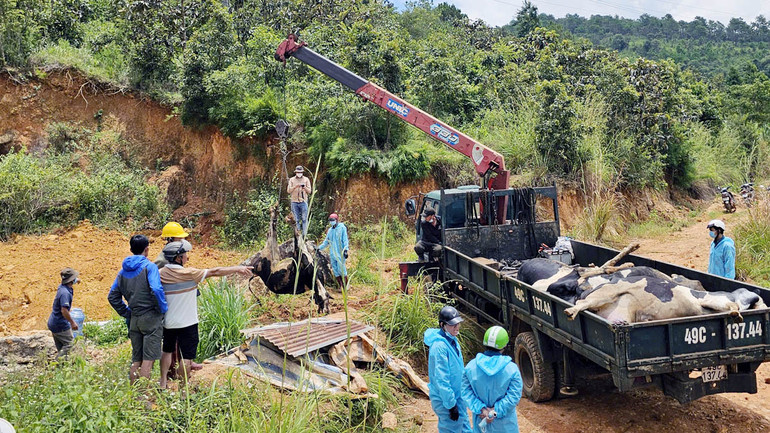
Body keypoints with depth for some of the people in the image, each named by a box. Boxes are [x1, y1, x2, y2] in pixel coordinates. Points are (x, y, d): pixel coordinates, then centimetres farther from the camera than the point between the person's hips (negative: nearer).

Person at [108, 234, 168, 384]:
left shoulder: (123, 271, 11)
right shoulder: (149, 266, -9)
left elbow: (112, 296, 12)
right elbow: (156, 290, -23)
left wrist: (127, 313, 15)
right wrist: (163, 308, -9)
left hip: (134, 320, 6)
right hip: (151, 317, -6)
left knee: (136, 359, 13)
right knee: (148, 359, -4)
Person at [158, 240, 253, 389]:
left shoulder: (160, 274, -4)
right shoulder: (188, 273, -18)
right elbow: (214, 272, -15)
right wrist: (237, 269, -9)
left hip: (167, 322, 5)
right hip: (186, 323, -5)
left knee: (167, 350, 23)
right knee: (187, 354, 5)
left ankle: (163, 381, 28)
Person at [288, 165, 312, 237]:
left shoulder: (306, 180, 6)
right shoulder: (292, 180, 7)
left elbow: (309, 191, 2)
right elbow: (289, 190, 1)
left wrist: (304, 187, -19)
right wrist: (295, 186, -15)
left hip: (303, 202, -1)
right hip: (294, 202, 1)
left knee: (304, 219, -5)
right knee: (297, 219, 5)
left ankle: (304, 235, -3)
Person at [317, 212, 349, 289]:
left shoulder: (342, 228, -3)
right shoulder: (330, 230, 17)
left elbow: (345, 239, -8)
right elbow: (326, 241, 25)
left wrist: (346, 250, -16)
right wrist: (319, 248, 18)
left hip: (340, 253, -7)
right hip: (332, 253, 7)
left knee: (341, 269, -12)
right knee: (335, 271, 5)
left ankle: (345, 286, -4)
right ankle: (341, 286, 13)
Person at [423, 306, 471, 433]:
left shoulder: (453, 340, 4)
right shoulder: (439, 346, -25)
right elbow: (441, 379, -24)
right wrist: (451, 405, -21)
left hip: (458, 396, 9)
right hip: (445, 399, -9)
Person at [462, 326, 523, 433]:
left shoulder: (471, 366, -9)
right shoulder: (511, 369, -16)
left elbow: (466, 392, -10)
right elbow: (513, 396, -18)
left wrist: (481, 409, -14)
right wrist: (496, 411, -17)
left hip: (480, 421, 2)